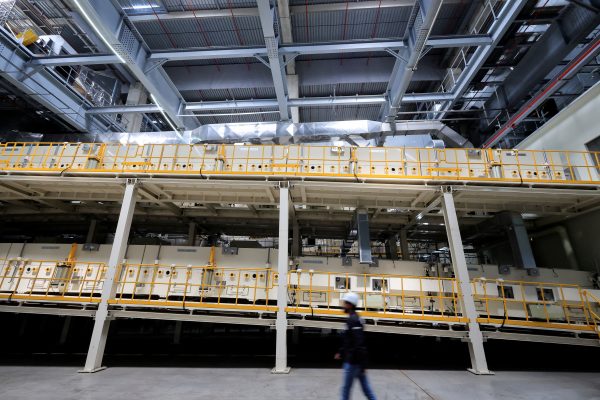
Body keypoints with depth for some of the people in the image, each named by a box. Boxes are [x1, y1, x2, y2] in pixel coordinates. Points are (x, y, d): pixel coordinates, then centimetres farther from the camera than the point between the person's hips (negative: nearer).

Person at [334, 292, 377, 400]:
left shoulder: (353, 320, -20)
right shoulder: (353, 319, 12)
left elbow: (359, 344, -23)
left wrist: (362, 365, -21)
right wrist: (341, 352, 22)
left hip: (353, 361, -9)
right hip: (355, 360, 9)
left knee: (346, 388, 5)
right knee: (365, 387, 14)